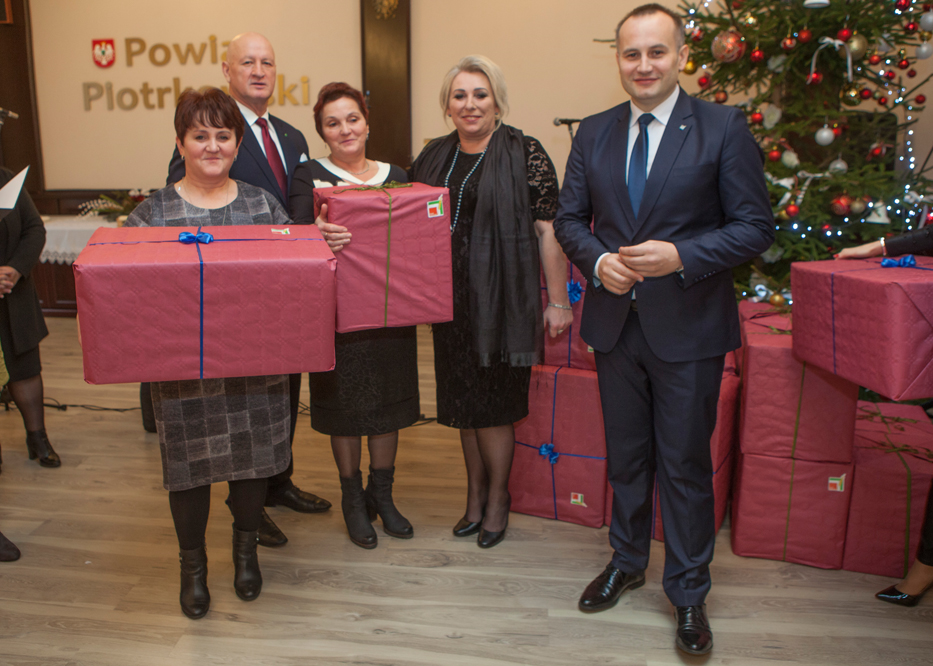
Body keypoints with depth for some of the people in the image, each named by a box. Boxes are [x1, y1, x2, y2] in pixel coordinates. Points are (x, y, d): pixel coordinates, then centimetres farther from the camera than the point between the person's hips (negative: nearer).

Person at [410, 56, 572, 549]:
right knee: (463, 396, 13)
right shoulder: (433, 156, 10)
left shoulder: (525, 153, -6)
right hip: (452, 298, 5)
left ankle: (497, 498, 24)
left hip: (502, 296, -5)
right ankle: (475, 494, 31)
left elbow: (548, 230, -9)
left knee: (494, 399, 3)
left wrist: (557, 301, -11)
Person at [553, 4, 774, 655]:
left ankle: (689, 593, 26)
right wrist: (597, 260, -12)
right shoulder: (594, 132, 6)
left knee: (685, 465, 6)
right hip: (615, 323, 4)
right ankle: (627, 562, 39)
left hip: (688, 327, -3)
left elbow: (756, 226, -7)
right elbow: (569, 218, 9)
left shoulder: (725, 128, -5)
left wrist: (682, 256, -22)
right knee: (626, 455, 18)